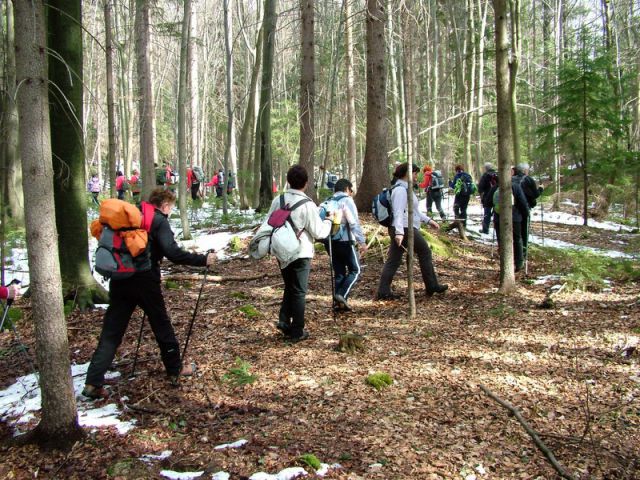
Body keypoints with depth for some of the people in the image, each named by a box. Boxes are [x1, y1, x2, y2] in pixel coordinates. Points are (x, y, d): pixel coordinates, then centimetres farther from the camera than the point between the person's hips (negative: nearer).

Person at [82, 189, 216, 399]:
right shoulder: (158, 221, -6)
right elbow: (173, 253, -18)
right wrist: (203, 260, -12)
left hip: (120, 279, 5)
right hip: (145, 280, -5)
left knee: (111, 331, 5)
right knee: (162, 326, 13)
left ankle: (93, 382, -1)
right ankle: (175, 370, 27)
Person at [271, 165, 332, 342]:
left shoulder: (277, 200, -1)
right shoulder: (307, 205, -16)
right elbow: (319, 232, -12)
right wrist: (328, 220, 6)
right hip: (301, 254, -5)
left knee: (289, 287, 23)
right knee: (299, 292, 6)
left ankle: (284, 320, 11)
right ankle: (296, 332, 12)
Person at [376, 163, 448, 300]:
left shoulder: (404, 188, 18)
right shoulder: (401, 190, -14)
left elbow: (414, 210, 27)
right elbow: (399, 212, -25)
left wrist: (428, 220, 27)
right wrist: (399, 232, -34)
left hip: (400, 230, 10)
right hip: (406, 229, -10)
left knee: (393, 260, 6)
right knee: (425, 253, 7)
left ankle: (383, 291, 2)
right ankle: (432, 286, 18)